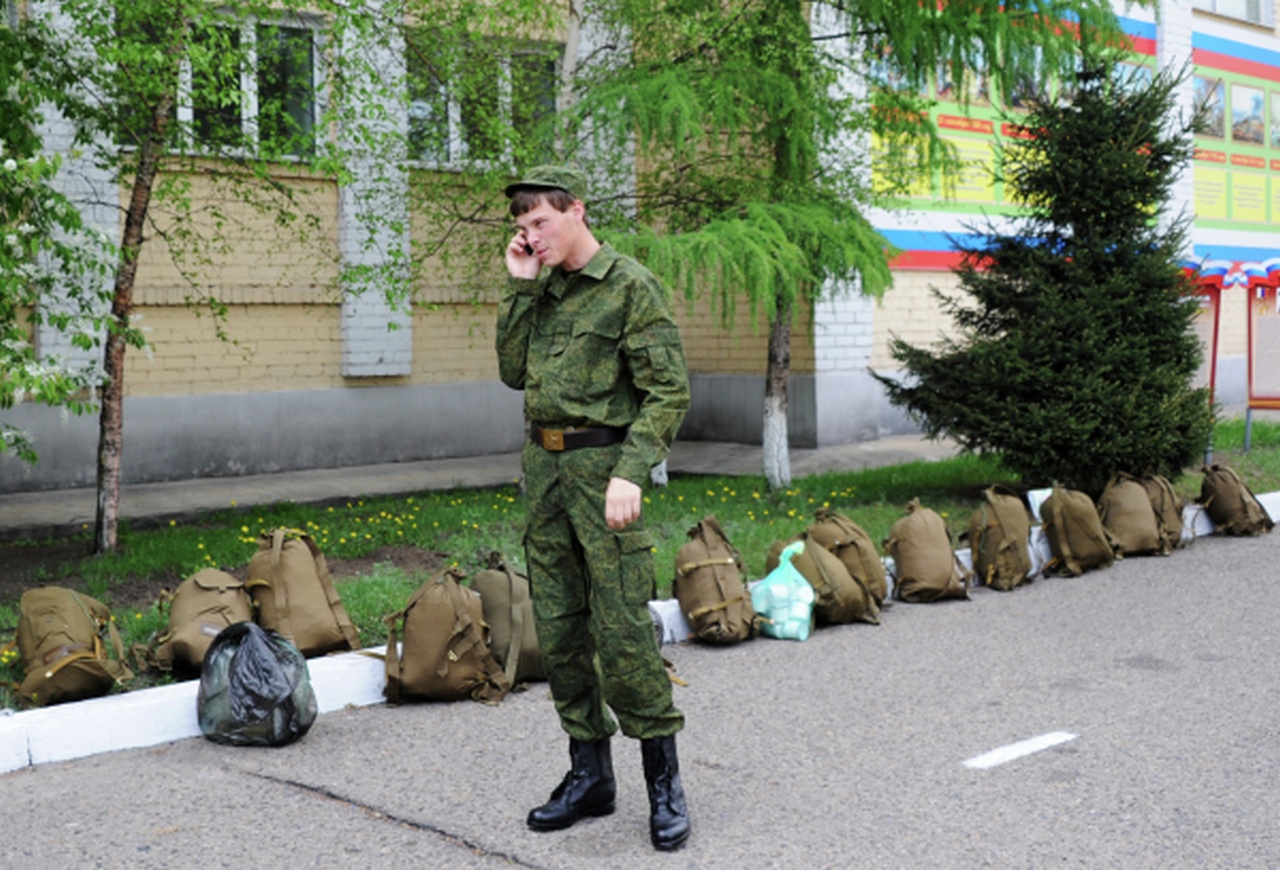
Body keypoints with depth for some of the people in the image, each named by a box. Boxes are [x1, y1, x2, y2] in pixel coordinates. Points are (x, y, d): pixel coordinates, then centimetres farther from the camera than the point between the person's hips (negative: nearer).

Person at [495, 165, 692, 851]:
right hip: (543, 467, 7)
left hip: (601, 465, -7)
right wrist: (519, 288, 4)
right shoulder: (542, 290, 14)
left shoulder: (630, 286, -7)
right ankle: (590, 774, 20)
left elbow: (668, 391, -11)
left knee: (622, 628, -8)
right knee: (558, 627, 9)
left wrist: (630, 472, -20)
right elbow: (513, 372, 11)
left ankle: (664, 780, 6)